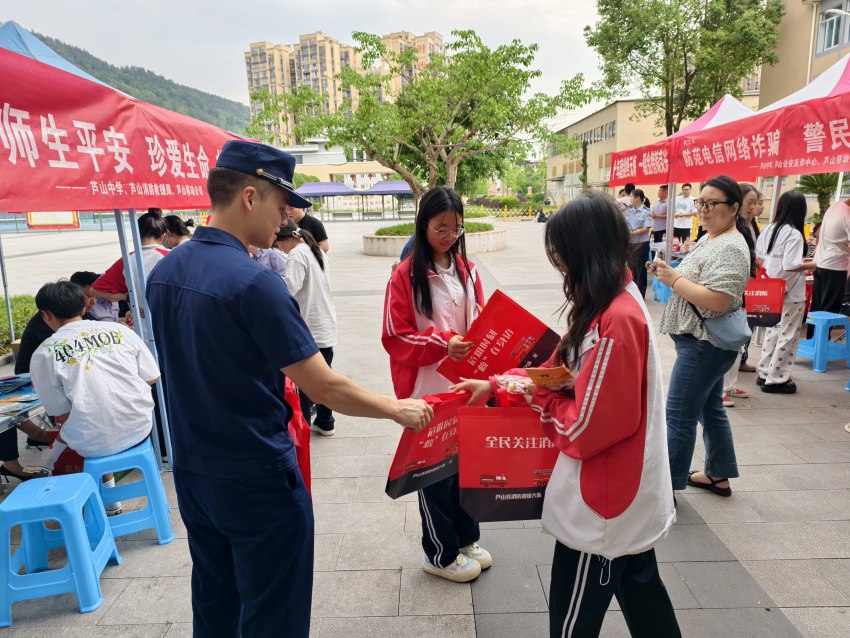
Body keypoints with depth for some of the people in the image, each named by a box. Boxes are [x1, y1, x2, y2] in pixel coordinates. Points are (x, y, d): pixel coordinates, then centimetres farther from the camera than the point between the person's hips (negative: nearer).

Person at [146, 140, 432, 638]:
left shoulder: (165, 272, 2)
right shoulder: (253, 281, -24)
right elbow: (324, 388, -22)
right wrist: (398, 409, -8)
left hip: (190, 471, 8)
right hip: (256, 479, -8)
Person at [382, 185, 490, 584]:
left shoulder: (466, 270, 6)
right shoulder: (405, 276, -10)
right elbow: (395, 337, -11)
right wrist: (441, 344, -22)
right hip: (426, 389, -5)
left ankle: (466, 538, 37)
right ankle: (440, 554, 27)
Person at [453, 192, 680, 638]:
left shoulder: (616, 320, -28)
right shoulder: (613, 302, 4)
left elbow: (586, 425, -26)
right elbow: (563, 371, 10)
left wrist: (536, 399, -10)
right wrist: (497, 383, 2)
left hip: (602, 496, -9)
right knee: (638, 589, 27)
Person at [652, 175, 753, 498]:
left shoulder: (729, 247, -19)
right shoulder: (709, 238, 13)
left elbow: (718, 300, -27)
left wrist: (673, 279, -21)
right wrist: (670, 273, 2)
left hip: (704, 345, -11)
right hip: (703, 341, 11)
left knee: (679, 416, -5)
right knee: (710, 408, 19)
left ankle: (667, 486, 5)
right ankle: (718, 476, 34)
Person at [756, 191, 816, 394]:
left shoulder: (769, 230, 3)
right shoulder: (794, 234, -18)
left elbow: (758, 259, 8)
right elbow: (790, 266, -22)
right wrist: (814, 265, -10)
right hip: (791, 293, -7)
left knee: (772, 331, 18)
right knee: (788, 335, 4)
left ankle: (765, 373, 26)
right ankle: (775, 379, 10)